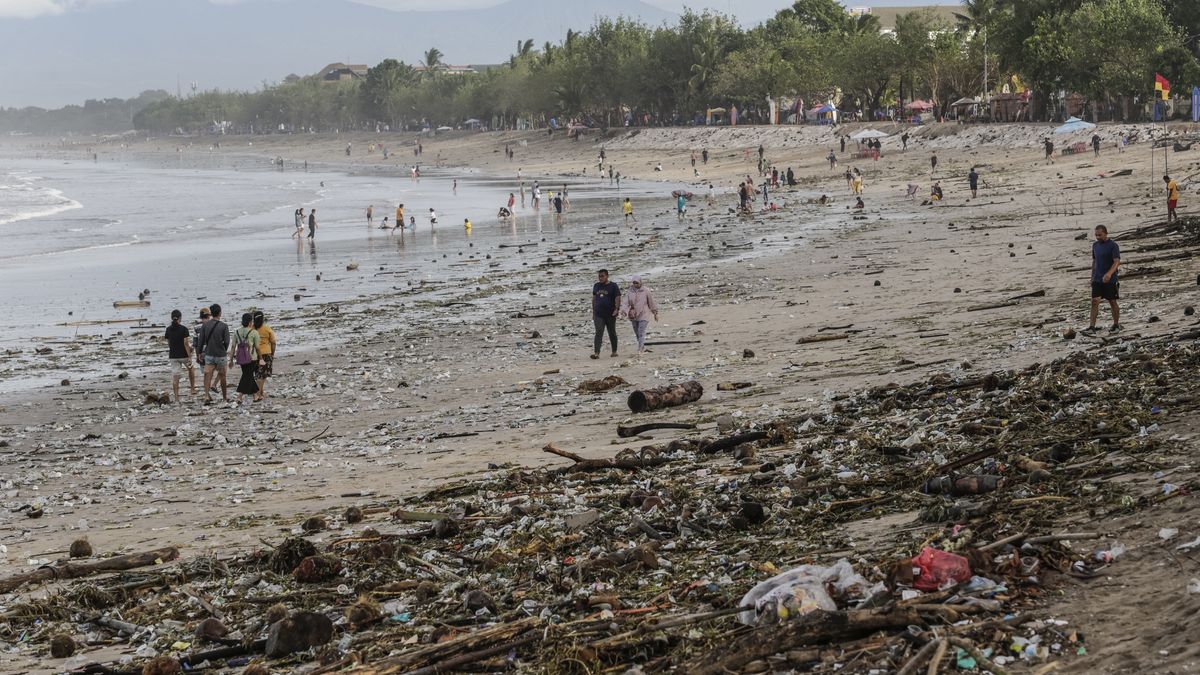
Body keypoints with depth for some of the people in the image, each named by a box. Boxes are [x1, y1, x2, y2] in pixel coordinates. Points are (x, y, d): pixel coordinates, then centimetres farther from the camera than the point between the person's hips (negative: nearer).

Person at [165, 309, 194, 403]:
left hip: (173, 356, 3)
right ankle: (193, 390, 26)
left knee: (175, 377, 3)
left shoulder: (168, 329, 2)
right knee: (191, 369, 26)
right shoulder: (183, 329, -12)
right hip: (183, 355, -3)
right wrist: (190, 357, -14)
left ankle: (176, 398, -1)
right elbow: (186, 343, -16)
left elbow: (168, 344, 11)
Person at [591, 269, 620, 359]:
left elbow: (618, 298, -9)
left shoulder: (613, 286, -2)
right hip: (598, 314, 3)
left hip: (610, 314, -3)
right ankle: (596, 353, -21)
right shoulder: (596, 286, 12)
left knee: (612, 333, 10)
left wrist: (617, 309, -23)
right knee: (599, 332, -11)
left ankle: (614, 351, 23)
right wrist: (593, 310, 17)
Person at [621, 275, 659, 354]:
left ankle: (640, 349, -16)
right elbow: (626, 302, -5)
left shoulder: (646, 291, -5)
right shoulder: (630, 292, 3)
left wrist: (655, 313, 9)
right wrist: (624, 311, -22)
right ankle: (643, 347, 27)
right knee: (637, 333, 11)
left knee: (641, 332, -14)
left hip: (643, 315, -4)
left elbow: (651, 302, 3)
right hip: (633, 316, 4)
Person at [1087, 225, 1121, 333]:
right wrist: (1092, 276, 18)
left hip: (1110, 280, -5)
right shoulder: (1095, 245, 10)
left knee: (1112, 302, 7)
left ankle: (1116, 325, 22)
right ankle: (1091, 327, -11)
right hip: (1097, 279, 5)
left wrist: (1109, 273, -37)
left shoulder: (1113, 246, -11)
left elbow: (1117, 262, -21)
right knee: (1094, 302, -6)